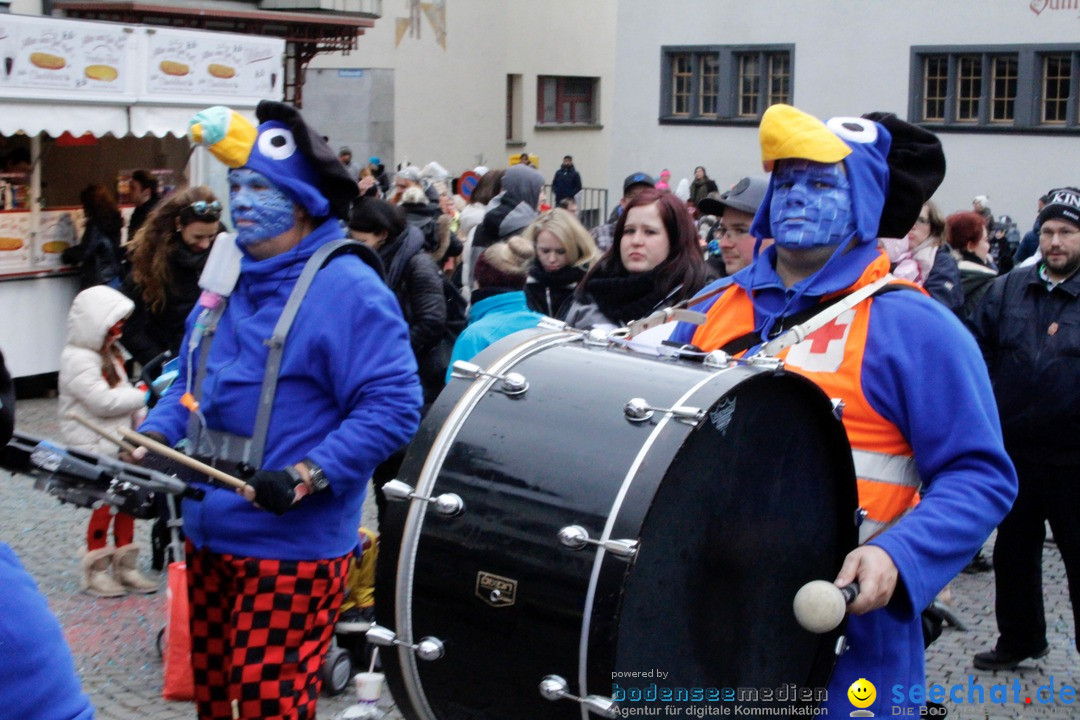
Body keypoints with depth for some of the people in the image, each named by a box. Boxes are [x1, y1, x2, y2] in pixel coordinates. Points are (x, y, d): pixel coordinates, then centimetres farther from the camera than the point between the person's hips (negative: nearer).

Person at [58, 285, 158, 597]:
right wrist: (143, 395, -16)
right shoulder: (77, 360, -18)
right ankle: (95, 572, 12)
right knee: (104, 507, -2)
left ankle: (125, 567, 24)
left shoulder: (110, 354, 13)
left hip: (121, 445, 9)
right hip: (95, 449, -9)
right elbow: (104, 401, -25)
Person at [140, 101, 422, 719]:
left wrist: (308, 476, -28)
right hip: (209, 536, 8)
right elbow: (192, 385, 22)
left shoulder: (346, 289, -14)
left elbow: (393, 407, -20)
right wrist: (154, 437, 2)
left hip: (291, 549, -8)